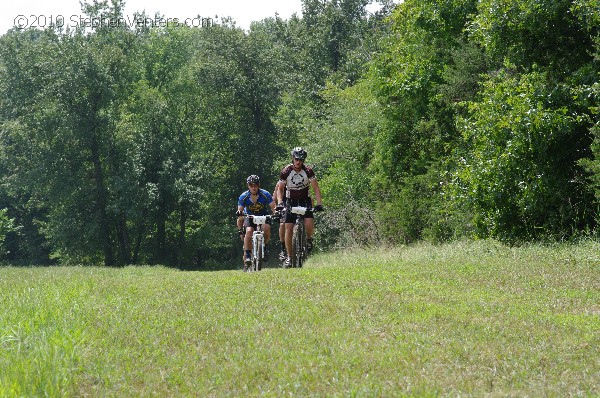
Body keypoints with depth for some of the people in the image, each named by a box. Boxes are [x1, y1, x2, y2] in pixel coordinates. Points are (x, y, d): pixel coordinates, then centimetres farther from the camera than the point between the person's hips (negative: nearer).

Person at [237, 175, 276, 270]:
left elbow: (273, 208, -18)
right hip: (250, 217, 0)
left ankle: (265, 246, -5)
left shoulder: (265, 194, -18)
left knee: (266, 227, -32)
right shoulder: (243, 197, -17)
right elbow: (240, 212, -17)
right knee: (249, 231, -30)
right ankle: (247, 257, -24)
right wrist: (240, 230, -24)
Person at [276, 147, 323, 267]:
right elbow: (280, 189, -4)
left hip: (305, 201, 0)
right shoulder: (286, 171, -13)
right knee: (288, 229, -9)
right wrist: (279, 203, -20)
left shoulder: (308, 171, -13)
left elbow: (316, 188, -9)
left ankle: (309, 239, 12)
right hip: (291, 201, 0)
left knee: (309, 224, -22)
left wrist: (319, 204, -21)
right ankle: (289, 257, 0)